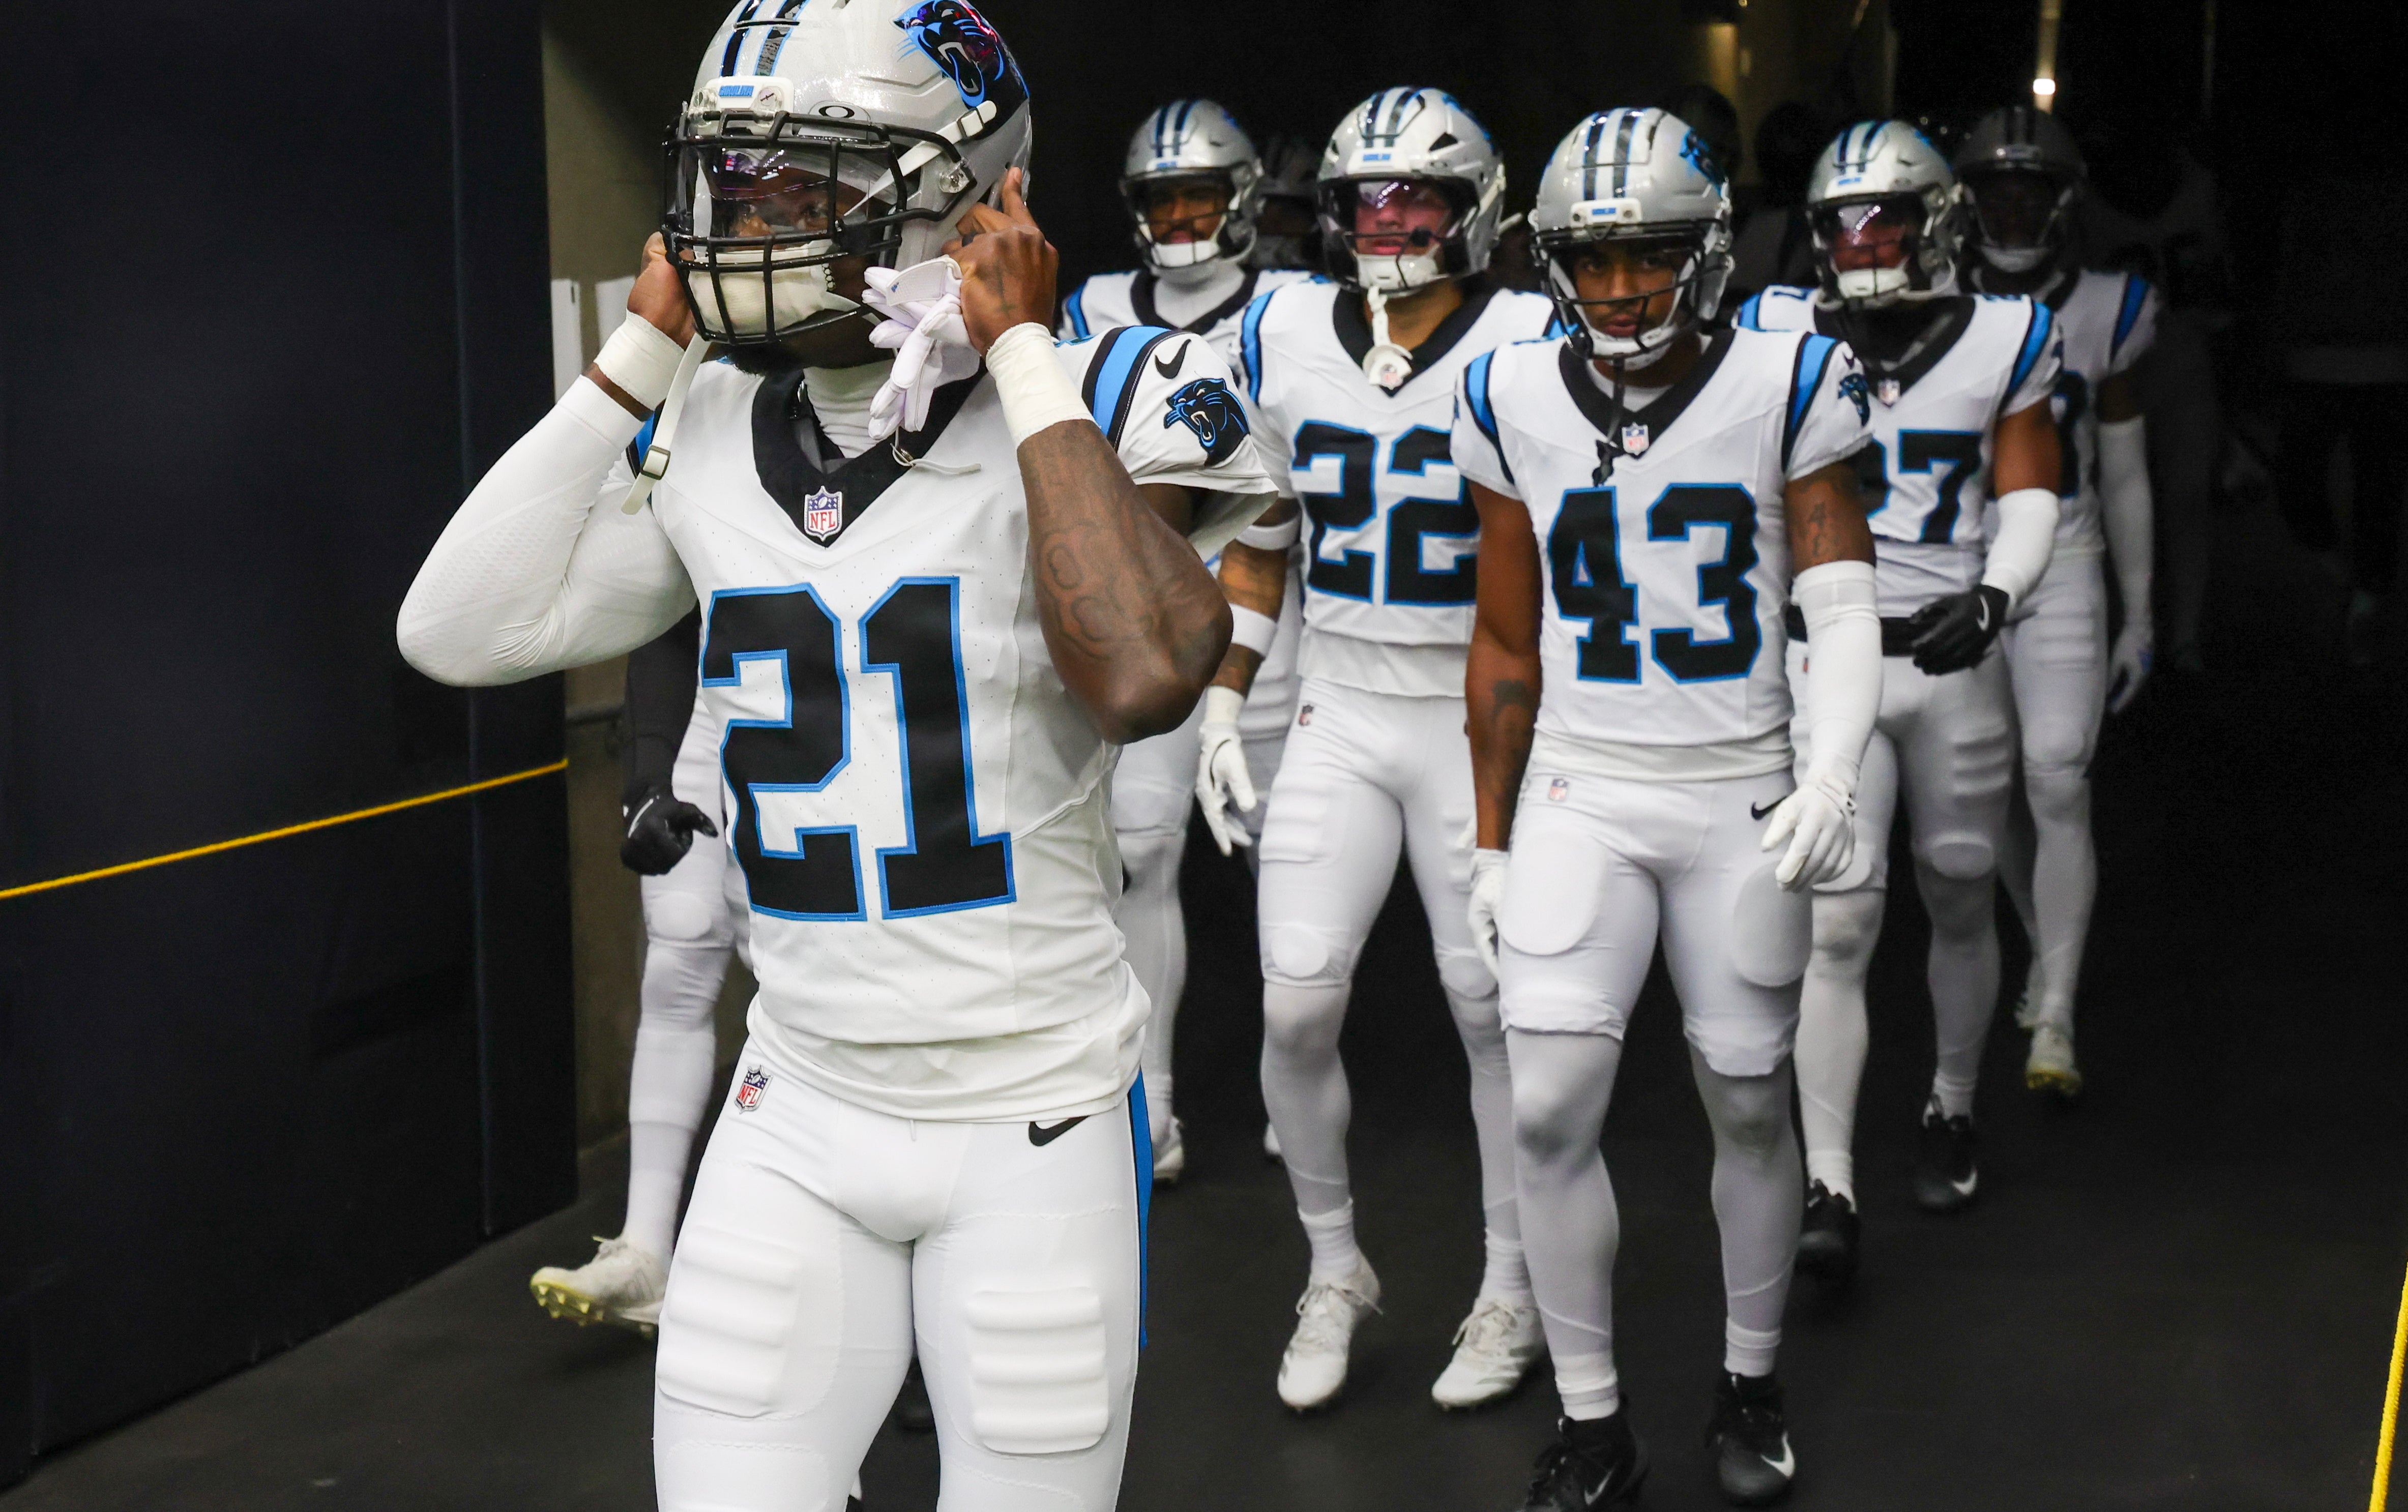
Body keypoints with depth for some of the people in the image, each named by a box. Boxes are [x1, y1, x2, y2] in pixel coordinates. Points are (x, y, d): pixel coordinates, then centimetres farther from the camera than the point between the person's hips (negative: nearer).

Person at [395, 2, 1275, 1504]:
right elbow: (463, 632, -2)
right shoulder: (713, 438, 3)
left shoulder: (1089, 409, -13)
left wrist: (1023, 356, -23)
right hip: (800, 1113, 4)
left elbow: (1142, 674, -32)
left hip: (1036, 1119, -4)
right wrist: (644, 348, -4)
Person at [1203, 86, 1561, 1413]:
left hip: (1484, 719, -3)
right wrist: (1223, 705, 9)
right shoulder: (1283, 339, 2)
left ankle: (1512, 1290, 23)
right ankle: (1334, 1272, 21)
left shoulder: (1526, 351, -10)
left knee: (1493, 1008, 5)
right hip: (1340, 716, 3)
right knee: (1294, 1006, -2)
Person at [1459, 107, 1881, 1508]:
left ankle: (1751, 1381, 31)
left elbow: (1844, 610, -8)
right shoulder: (1516, 404, -1)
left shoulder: (1786, 386, -7)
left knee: (1750, 1101, 9)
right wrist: (1493, 843, 9)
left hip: (1740, 797, -1)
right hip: (1580, 797, 1)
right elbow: (1506, 644, 7)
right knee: (1551, 1109, -7)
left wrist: (1836, 773, -25)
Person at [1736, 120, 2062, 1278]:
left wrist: (1993, 599, -17)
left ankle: (1952, 1109, 40)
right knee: (1836, 922, -9)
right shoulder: (1782, 338, -1)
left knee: (1958, 903, 15)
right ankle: (1827, 1190, -7)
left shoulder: (2002, 343, 0)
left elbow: (2028, 498, 1)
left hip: (1953, 660, 1)